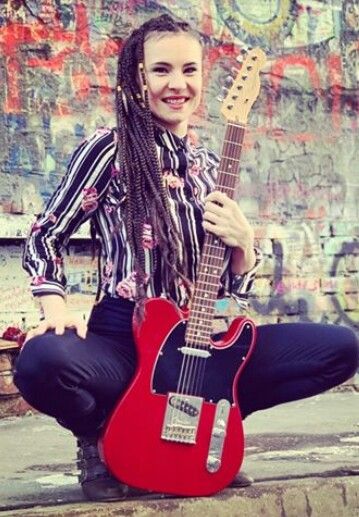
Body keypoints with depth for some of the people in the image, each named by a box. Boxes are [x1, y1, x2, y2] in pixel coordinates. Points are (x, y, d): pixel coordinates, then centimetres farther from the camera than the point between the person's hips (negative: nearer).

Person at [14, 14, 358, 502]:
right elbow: (44, 236, -1)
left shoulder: (209, 166, 12)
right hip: (124, 338, -5)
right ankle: (103, 439, -1)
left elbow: (234, 283, 14)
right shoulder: (110, 149, -3)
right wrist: (57, 310, -17)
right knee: (43, 361, -39)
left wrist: (243, 243, -8)